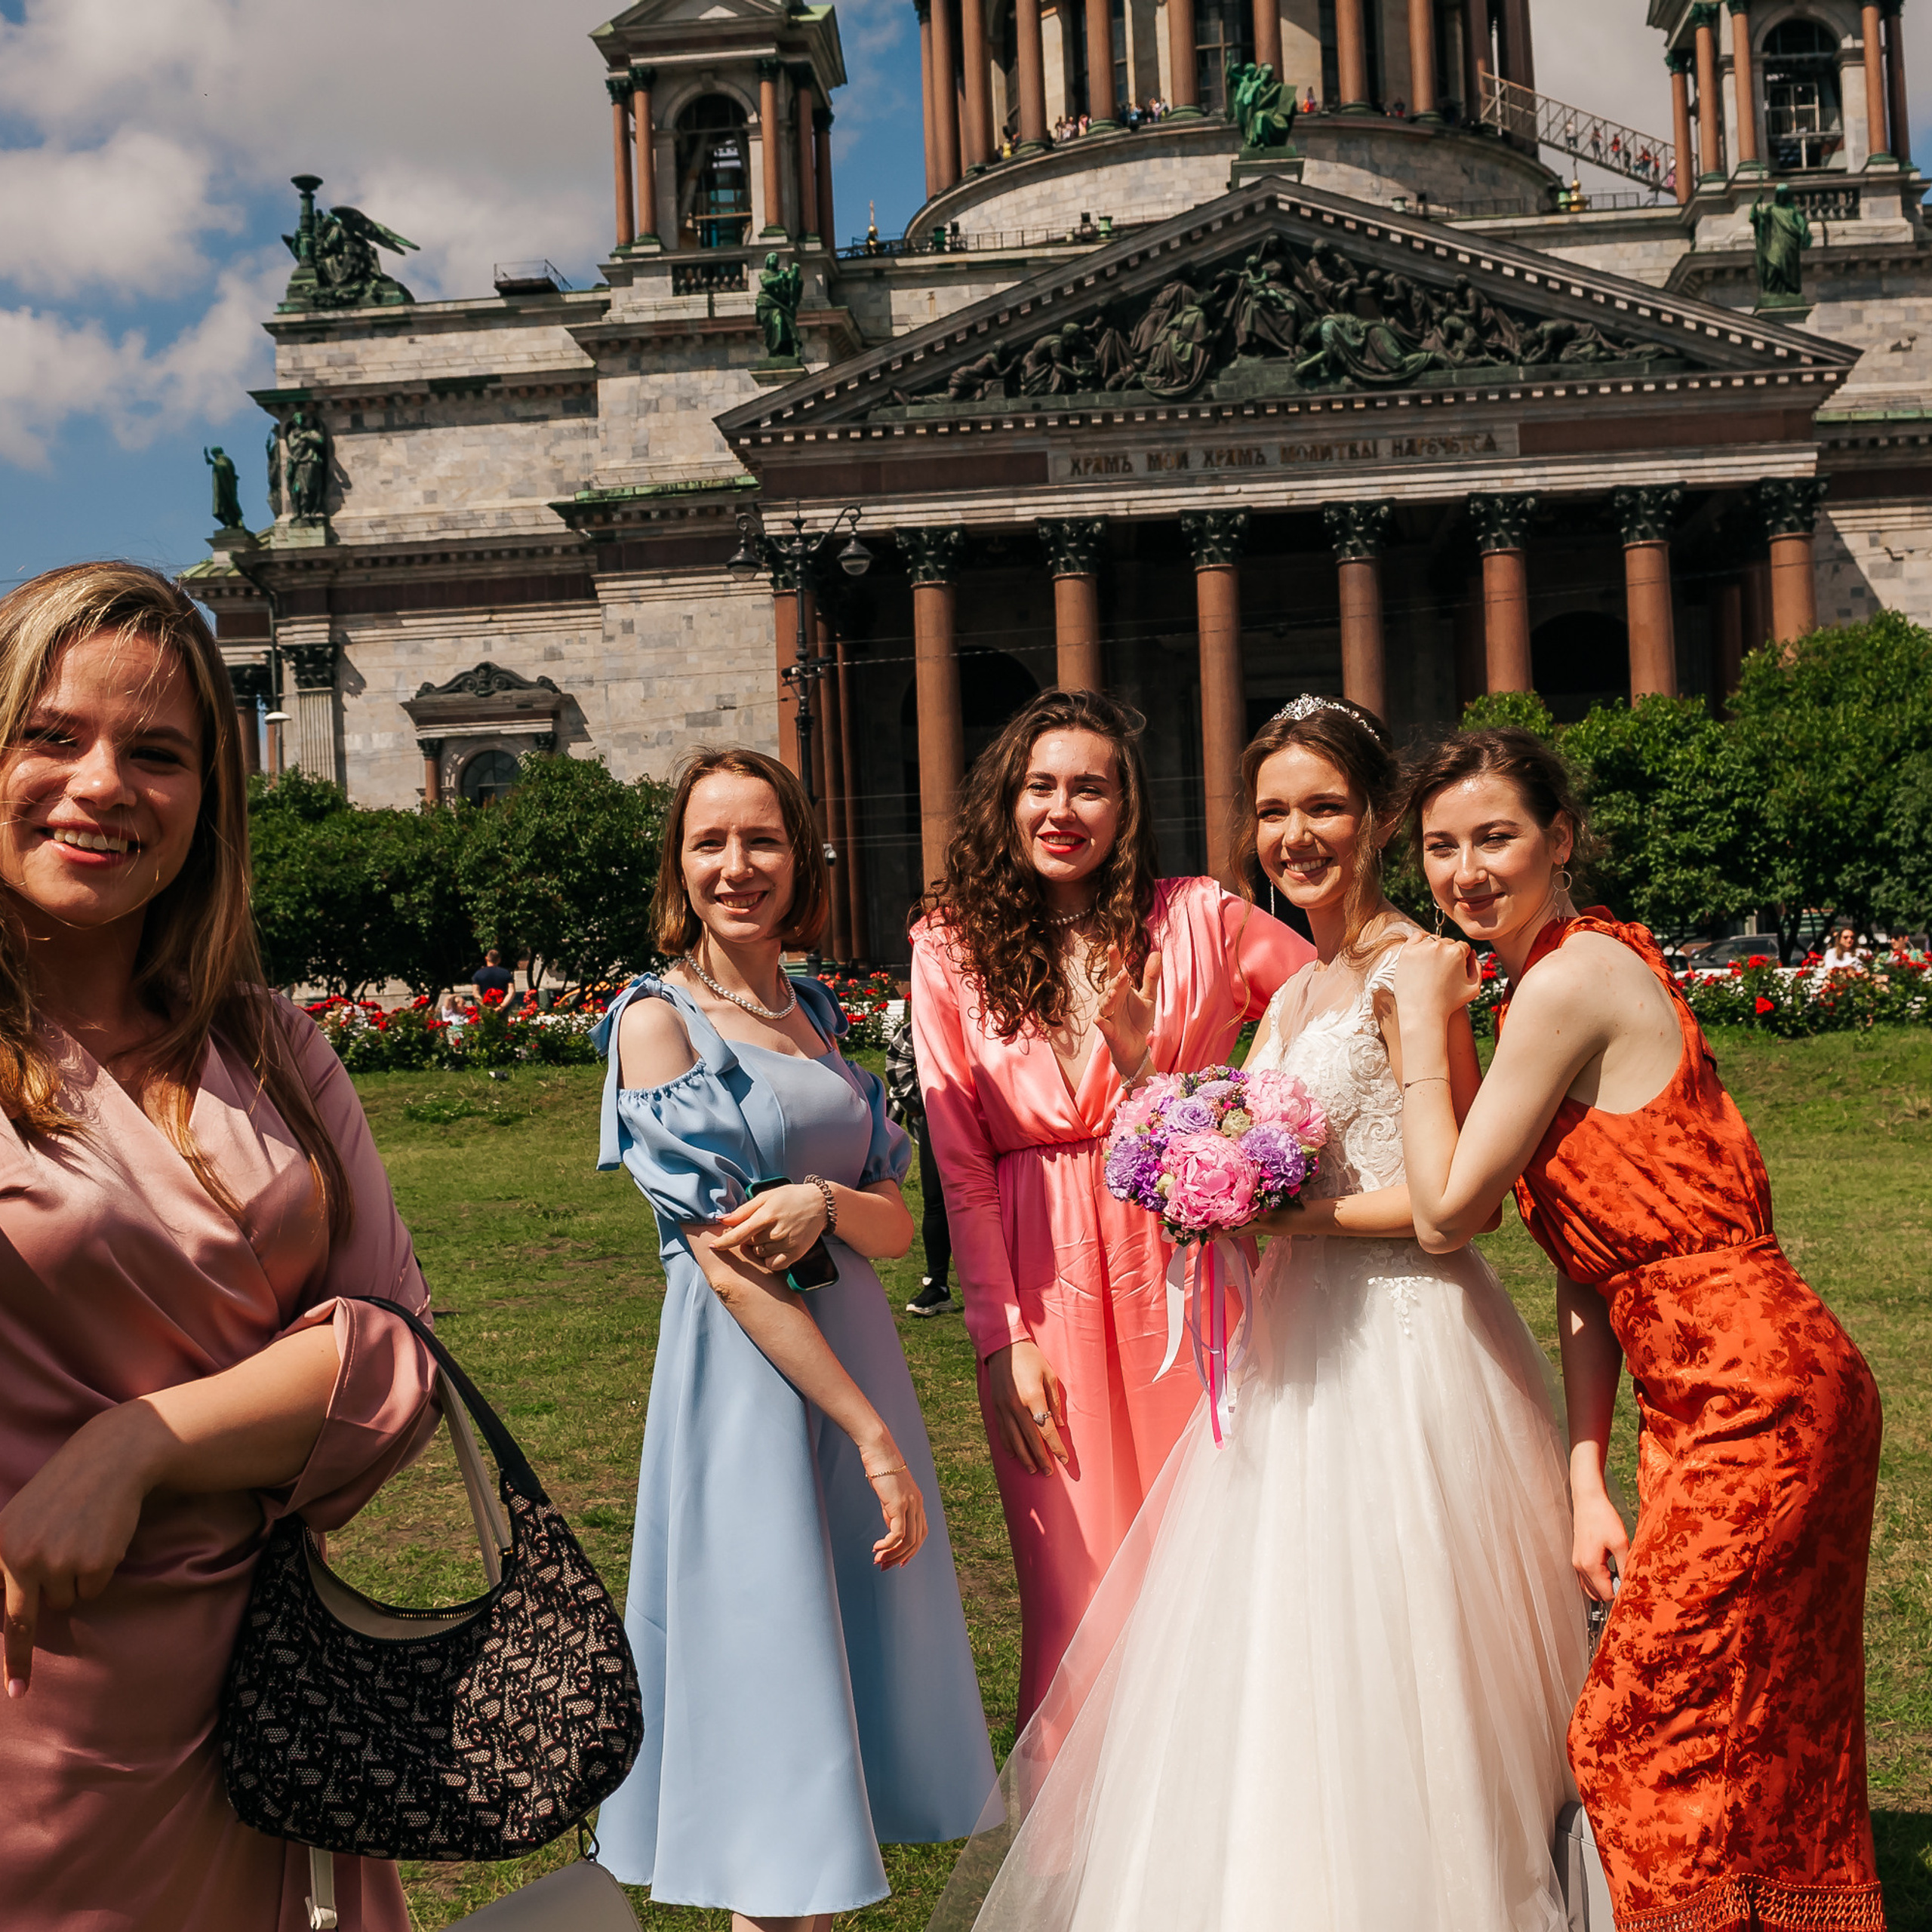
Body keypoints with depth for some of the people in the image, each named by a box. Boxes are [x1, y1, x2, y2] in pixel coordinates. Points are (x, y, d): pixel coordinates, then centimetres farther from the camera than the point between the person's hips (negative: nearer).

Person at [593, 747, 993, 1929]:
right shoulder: (660, 1020, -9)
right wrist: (873, 1433, -18)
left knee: (866, 1642, 14)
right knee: (771, 1661, -1)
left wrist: (824, 1202, -16)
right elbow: (723, 1261, -16)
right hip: (747, 1374, -7)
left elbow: (898, 1224, 8)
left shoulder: (816, 1013, 11)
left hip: (856, 1344, 7)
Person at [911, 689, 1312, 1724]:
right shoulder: (951, 947, 2)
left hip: (1191, 1274, 0)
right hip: (1040, 1285, 0)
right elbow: (959, 1161, 0)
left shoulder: (1199, 920, -1)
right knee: (1079, 1581, 7)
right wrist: (1003, 1338, -5)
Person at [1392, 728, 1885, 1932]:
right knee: (1762, 1743, 19)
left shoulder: (1569, 980, -16)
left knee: (1651, 1742, 1)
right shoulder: (1571, 975, 13)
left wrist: (1423, 1021, -6)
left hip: (1753, 1401, -10)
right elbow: (1590, 1266, 10)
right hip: (1756, 1393, 10)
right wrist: (1587, 1481, 6)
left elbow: (1448, 1213, -12)